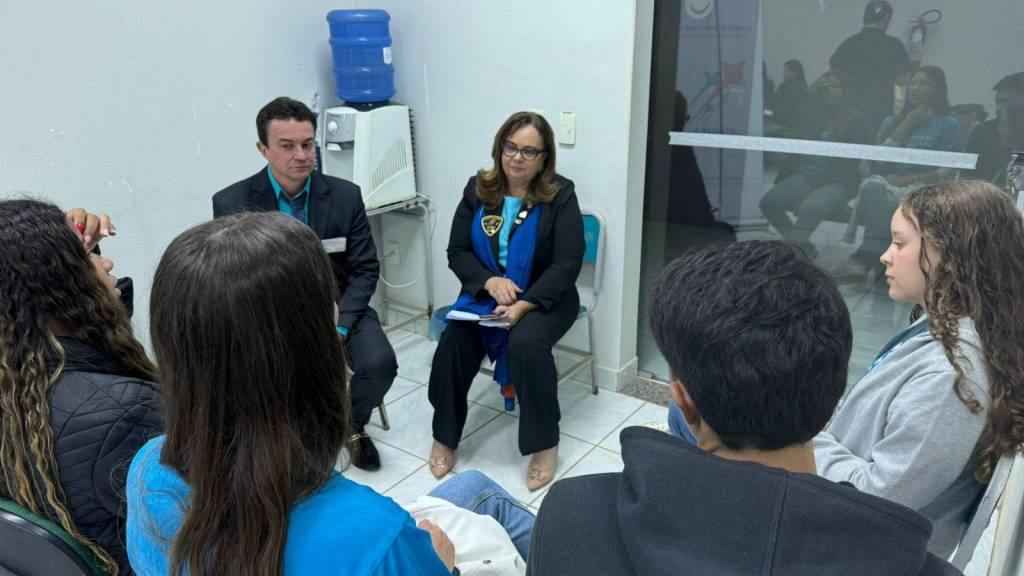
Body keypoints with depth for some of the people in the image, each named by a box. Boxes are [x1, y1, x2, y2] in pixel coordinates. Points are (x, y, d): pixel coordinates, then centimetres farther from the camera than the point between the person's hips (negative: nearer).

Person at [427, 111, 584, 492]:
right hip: (483, 293, 3)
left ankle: (544, 444, -12)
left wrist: (524, 304, -26)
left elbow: (567, 264, -13)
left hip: (543, 298, -3)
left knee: (526, 342, -33)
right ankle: (445, 436, -2)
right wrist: (490, 281, -19)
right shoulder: (477, 190, 3)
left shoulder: (560, 196, -6)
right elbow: (457, 251, 1)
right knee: (454, 339, -24)